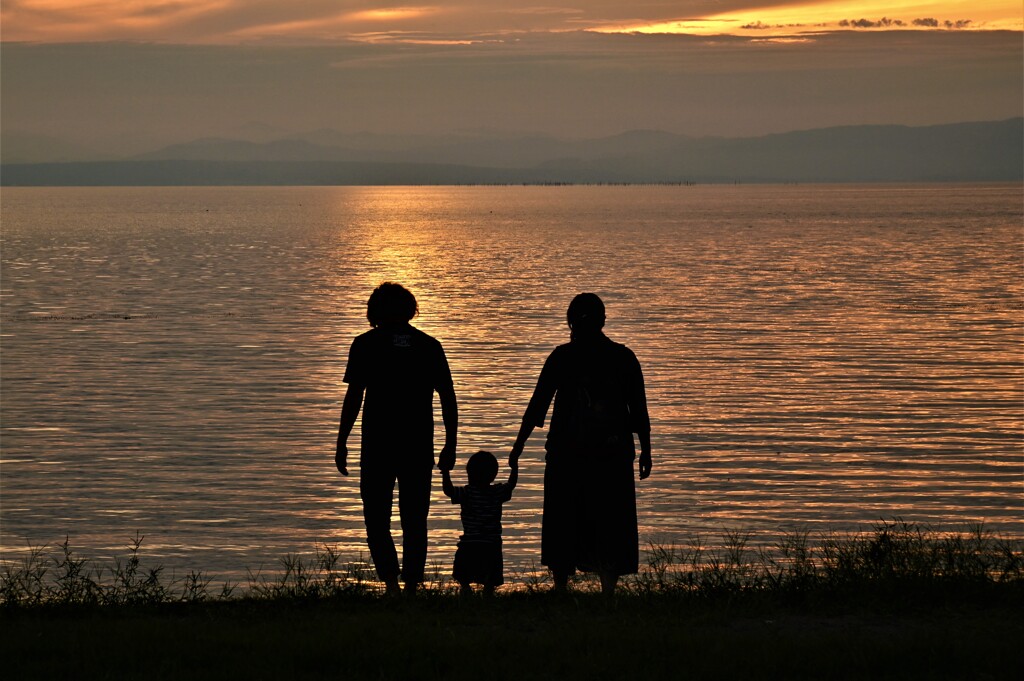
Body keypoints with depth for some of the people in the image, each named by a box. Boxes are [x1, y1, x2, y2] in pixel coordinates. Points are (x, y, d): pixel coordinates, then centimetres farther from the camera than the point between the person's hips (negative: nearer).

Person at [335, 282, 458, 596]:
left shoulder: (366, 344, -1)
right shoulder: (429, 345, 6)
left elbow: (353, 397, -5)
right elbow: (448, 399, 5)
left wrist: (341, 443, 0)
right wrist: (450, 444, 12)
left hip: (377, 446, -2)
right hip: (420, 447, 2)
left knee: (377, 520, 6)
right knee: (414, 522, 11)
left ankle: (391, 583, -13)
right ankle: (411, 588, 10)